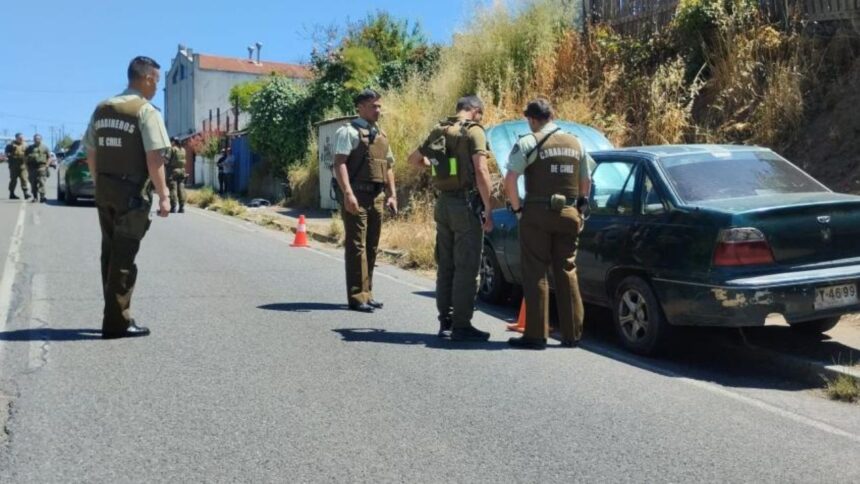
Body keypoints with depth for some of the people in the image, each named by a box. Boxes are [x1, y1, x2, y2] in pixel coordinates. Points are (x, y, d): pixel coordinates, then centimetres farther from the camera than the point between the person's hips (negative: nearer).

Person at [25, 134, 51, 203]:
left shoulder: (44, 148, 10)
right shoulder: (30, 148, 17)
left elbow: (49, 157, 7)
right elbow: (26, 157, 18)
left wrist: (46, 165, -5)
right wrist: (27, 166, 7)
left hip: (41, 168, -3)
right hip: (32, 168, 3)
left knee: (41, 182, -13)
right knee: (33, 184, 3)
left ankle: (42, 197, -17)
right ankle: (35, 197, 9)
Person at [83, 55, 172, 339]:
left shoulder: (102, 109, 11)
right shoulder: (146, 111, -11)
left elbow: (91, 153, 13)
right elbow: (154, 158, -17)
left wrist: (99, 185, 21)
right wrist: (163, 195, -13)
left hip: (104, 191, 7)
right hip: (132, 193, -7)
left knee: (110, 253, 14)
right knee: (124, 257, -2)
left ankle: (115, 315, 22)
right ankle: (117, 322, 3)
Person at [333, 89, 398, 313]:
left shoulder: (381, 135, 19)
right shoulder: (349, 131, -4)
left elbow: (388, 166, 23)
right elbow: (339, 163, -14)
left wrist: (391, 194, 13)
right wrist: (347, 193, -24)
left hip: (377, 196, 8)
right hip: (357, 195, -7)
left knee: (372, 247, 11)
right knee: (356, 246, -6)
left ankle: (366, 293, 20)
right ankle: (357, 297, -3)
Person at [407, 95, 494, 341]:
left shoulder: (439, 130, 12)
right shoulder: (473, 131, -8)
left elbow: (414, 159, 23)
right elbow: (481, 172, -17)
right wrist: (488, 210, -14)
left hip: (443, 203, 7)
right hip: (466, 204, -7)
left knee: (445, 265, 13)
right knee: (466, 268, -2)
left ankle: (445, 321, 18)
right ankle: (461, 325, 0)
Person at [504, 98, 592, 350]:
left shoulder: (528, 143, -6)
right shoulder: (575, 143, 11)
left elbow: (510, 180, -15)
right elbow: (586, 182, 14)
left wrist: (517, 208, -4)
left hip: (537, 215, -5)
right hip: (569, 214, 5)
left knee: (535, 274, 1)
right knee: (567, 272, 11)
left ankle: (536, 335, 3)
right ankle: (572, 334, 15)